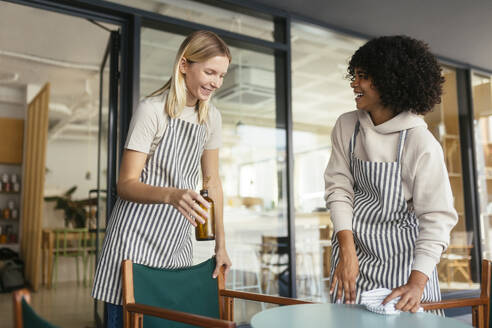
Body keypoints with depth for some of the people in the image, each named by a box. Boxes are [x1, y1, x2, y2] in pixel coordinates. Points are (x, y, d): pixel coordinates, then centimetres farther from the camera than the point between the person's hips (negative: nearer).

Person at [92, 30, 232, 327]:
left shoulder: (212, 118, 6)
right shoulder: (152, 110, -13)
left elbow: (212, 181, 10)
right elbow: (126, 184, -15)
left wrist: (221, 244, 7)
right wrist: (170, 195, -34)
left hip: (177, 243, 6)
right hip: (136, 240, -5)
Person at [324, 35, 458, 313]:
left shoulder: (421, 144, -17)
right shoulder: (346, 126, -5)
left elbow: (437, 218, -17)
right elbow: (338, 187, -6)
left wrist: (417, 283, -25)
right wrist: (346, 250, -15)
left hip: (402, 257, -3)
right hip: (354, 249, 3)